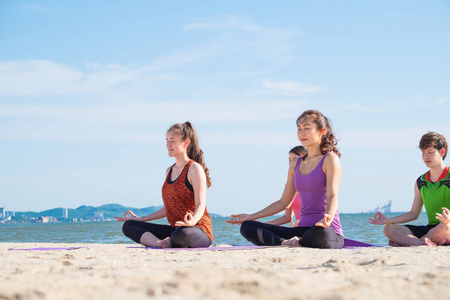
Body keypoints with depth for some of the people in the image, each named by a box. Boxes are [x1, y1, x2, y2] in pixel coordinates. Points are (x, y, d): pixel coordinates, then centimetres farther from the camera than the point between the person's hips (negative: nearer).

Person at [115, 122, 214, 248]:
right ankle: (160, 243, -28)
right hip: (174, 229, 8)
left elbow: (200, 205, -14)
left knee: (182, 234, -45)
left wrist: (192, 221, -36)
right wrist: (141, 219, 23)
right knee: (128, 226, -3)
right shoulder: (169, 171, 19)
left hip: (200, 232, -8)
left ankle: (168, 243, -10)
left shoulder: (194, 168, -6)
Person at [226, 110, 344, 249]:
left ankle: (294, 243, -14)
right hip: (303, 229, 6)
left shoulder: (330, 159, -2)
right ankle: (286, 243, -27)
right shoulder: (295, 164, 18)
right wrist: (251, 217, 19)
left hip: (330, 232, -6)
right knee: (247, 227, -6)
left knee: (321, 233, -45)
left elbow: (332, 196, -15)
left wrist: (327, 218, -37)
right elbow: (283, 202, 23)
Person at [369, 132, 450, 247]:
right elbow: (414, 214, 18)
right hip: (431, 228, 6)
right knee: (389, 229, -11)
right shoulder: (420, 182, 15)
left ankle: (405, 242, -23)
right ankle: (424, 244, -33)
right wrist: (388, 220, 8)